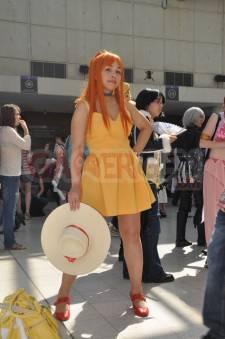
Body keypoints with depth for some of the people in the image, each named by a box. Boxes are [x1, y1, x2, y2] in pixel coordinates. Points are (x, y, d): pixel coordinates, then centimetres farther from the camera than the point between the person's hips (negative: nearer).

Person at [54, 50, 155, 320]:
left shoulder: (125, 105, 11)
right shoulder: (84, 106, -2)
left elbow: (146, 127, 28)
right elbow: (76, 149, -7)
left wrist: (135, 152, 13)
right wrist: (75, 185, -15)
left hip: (128, 173, 4)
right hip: (98, 174, -4)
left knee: (131, 233, 6)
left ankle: (137, 293, 20)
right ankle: (63, 297, 12)